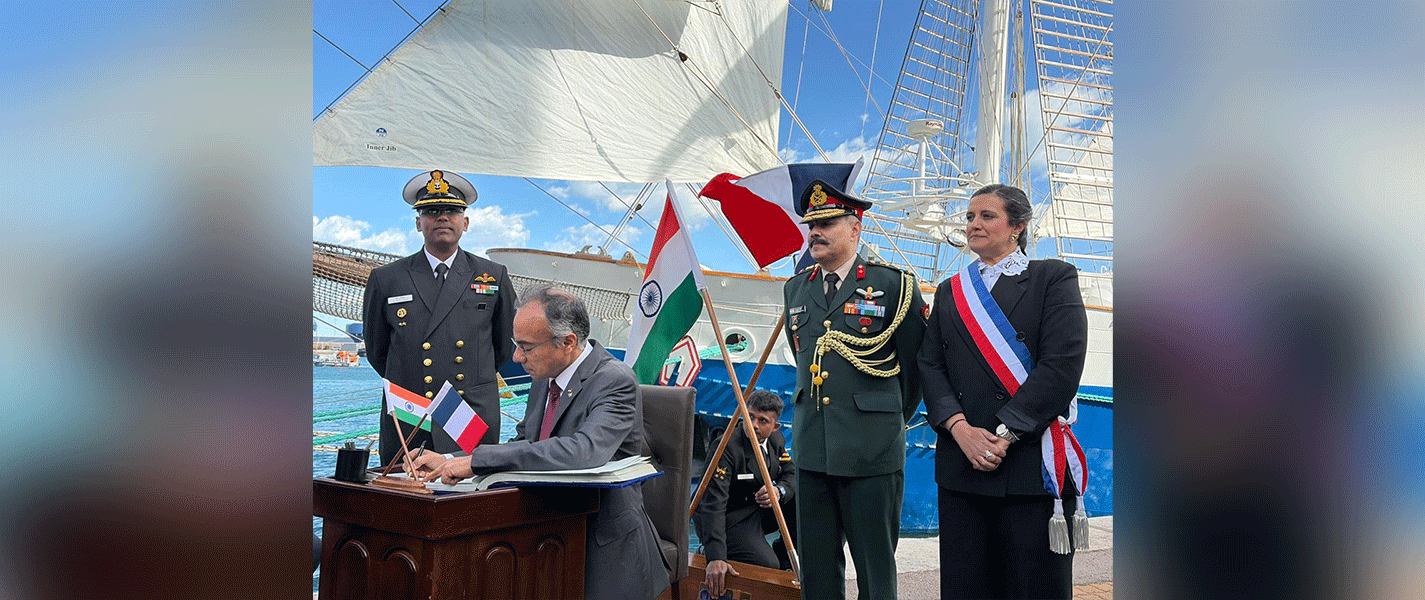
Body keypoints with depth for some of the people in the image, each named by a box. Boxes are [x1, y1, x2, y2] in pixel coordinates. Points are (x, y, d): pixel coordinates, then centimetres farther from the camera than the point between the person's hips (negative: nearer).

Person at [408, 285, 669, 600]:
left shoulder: (615, 381, -18)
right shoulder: (544, 378, 8)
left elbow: (583, 452, -34)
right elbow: (522, 446, 16)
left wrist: (478, 459, -31)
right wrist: (448, 461, 1)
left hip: (604, 552, -7)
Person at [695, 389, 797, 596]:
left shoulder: (775, 440, -2)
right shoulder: (725, 447, -26)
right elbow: (714, 504, -33)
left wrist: (779, 490, -23)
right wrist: (716, 558, -43)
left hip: (759, 510, 8)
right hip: (729, 519, -8)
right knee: (767, 566, -25)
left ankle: (783, 558, 7)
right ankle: (710, 552, 0)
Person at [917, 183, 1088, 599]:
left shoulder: (1054, 277, 4)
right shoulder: (950, 291, 17)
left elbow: (1062, 365, -8)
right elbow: (930, 365, 7)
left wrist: (1004, 434, -14)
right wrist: (961, 428, -10)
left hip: (1032, 463, -4)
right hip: (961, 464, 4)